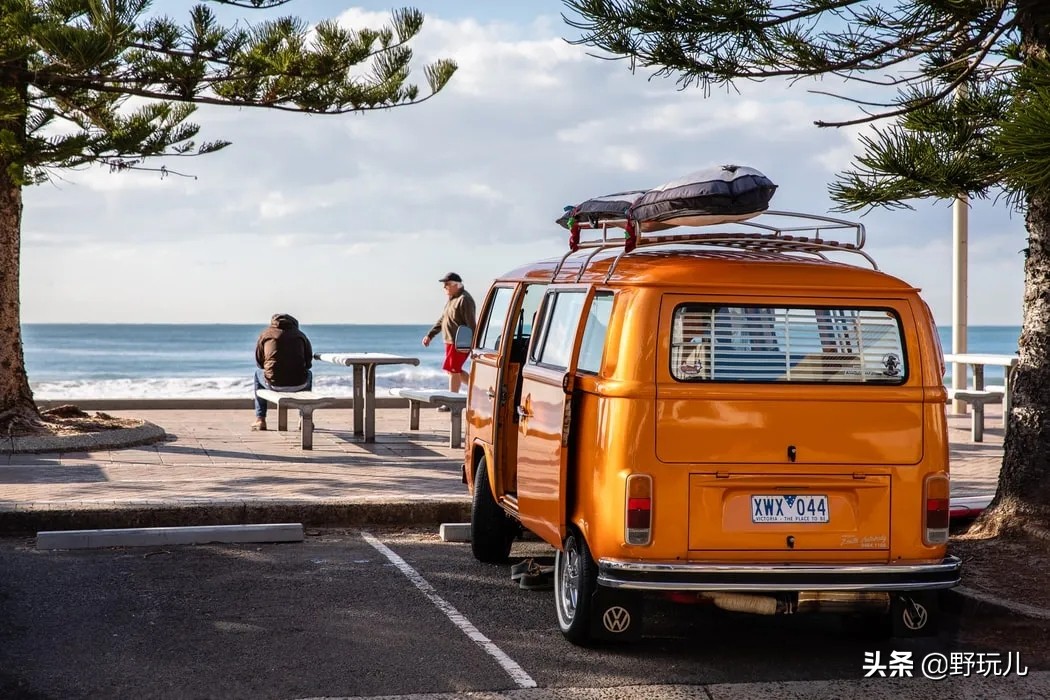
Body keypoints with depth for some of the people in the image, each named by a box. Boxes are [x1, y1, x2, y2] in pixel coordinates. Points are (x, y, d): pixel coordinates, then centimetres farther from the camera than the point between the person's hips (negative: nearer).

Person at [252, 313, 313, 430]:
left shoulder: (265, 334, 9)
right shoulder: (300, 335, 12)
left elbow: (259, 362, 15)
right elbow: (308, 362, 16)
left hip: (274, 384, -1)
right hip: (298, 385, 1)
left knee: (258, 373, 34)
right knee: (308, 374, 38)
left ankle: (260, 420, 32)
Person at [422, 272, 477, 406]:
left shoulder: (464, 300, -15)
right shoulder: (451, 299, 17)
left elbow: (471, 324, -19)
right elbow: (442, 320, 24)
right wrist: (430, 335, 19)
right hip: (451, 341, 10)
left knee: (453, 370, -6)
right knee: (454, 370, 13)